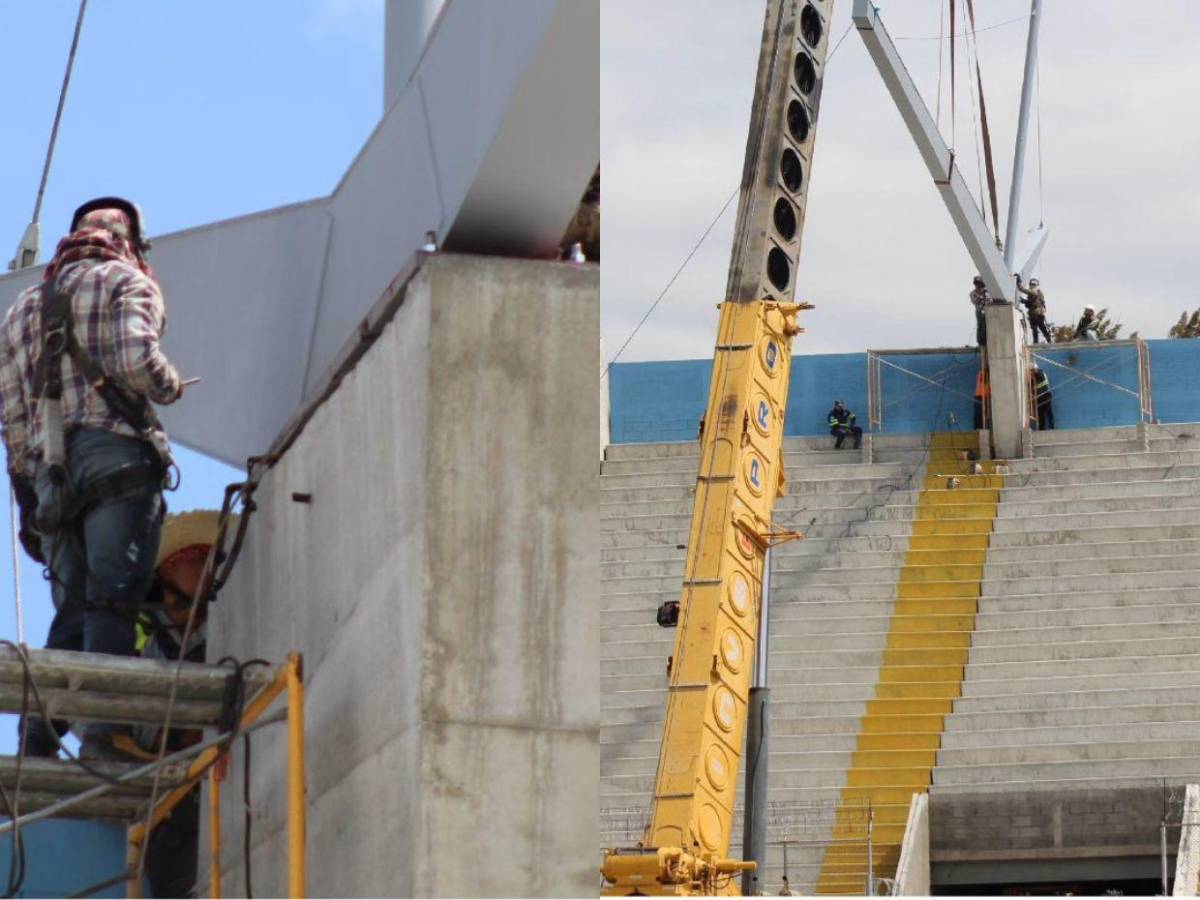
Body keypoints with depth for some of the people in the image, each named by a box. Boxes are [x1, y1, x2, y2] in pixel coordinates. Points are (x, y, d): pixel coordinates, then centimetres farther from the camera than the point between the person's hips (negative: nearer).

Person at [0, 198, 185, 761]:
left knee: (72, 612, 5)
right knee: (113, 602, -12)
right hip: (113, 452, -6)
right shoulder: (126, 282, 7)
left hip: (47, 473, 6)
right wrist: (171, 386, 8)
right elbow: (135, 362, -12)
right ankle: (102, 732, -24)